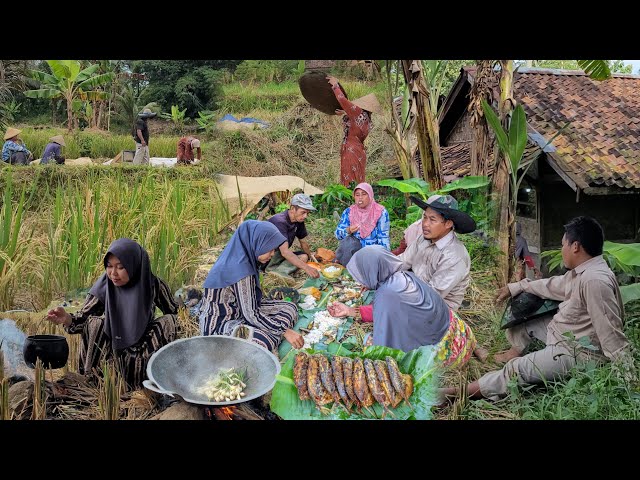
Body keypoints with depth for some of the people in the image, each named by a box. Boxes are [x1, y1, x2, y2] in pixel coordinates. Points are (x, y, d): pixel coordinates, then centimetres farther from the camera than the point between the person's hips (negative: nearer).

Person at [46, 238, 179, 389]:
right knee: (94, 324, -22)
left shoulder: (154, 285, -15)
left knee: (167, 322, -22)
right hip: (111, 348, 1)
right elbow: (83, 318, -16)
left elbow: (174, 314, -1)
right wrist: (67, 319, -37)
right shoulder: (104, 286, -14)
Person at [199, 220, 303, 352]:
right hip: (218, 324, -10)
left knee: (289, 309, 7)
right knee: (266, 342, -35)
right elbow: (251, 314, -25)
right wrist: (285, 331, -20)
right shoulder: (239, 267, -26)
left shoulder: (241, 256, 1)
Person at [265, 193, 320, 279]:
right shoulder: (280, 221, -29)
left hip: (279, 256, 9)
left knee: (303, 257, -13)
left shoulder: (299, 221, -2)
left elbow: (303, 242, 16)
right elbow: (285, 251, -40)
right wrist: (306, 268, -46)